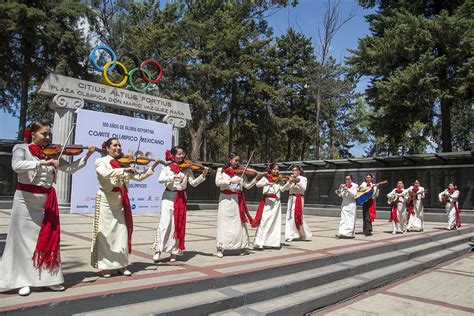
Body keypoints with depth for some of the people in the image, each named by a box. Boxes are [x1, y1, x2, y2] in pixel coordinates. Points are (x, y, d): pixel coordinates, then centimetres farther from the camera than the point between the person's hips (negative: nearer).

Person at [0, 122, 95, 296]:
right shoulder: (21, 148, -2)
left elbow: (70, 168, 7)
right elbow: (17, 166, -23)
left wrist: (87, 156, -4)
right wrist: (43, 162, -31)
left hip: (47, 201, 4)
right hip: (26, 200, -4)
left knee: (49, 238, 6)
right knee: (25, 239, 4)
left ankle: (49, 278, 14)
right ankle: (24, 280, 15)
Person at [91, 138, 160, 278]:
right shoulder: (101, 161, 0)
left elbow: (139, 177, 9)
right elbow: (105, 173, -23)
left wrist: (152, 167, 1)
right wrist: (124, 170, -28)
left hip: (121, 201, 5)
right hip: (106, 200, -4)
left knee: (122, 232, 5)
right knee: (105, 233, 1)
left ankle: (121, 264, 14)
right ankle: (104, 266, 12)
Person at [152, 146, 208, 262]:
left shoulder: (187, 169, 5)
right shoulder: (167, 168, 2)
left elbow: (193, 183, -3)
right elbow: (160, 179, -13)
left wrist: (203, 175, -17)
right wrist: (173, 177, -28)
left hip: (181, 198, 2)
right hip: (168, 197, -1)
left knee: (178, 225, 4)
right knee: (165, 223, -10)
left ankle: (174, 251, 16)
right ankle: (158, 250, 1)